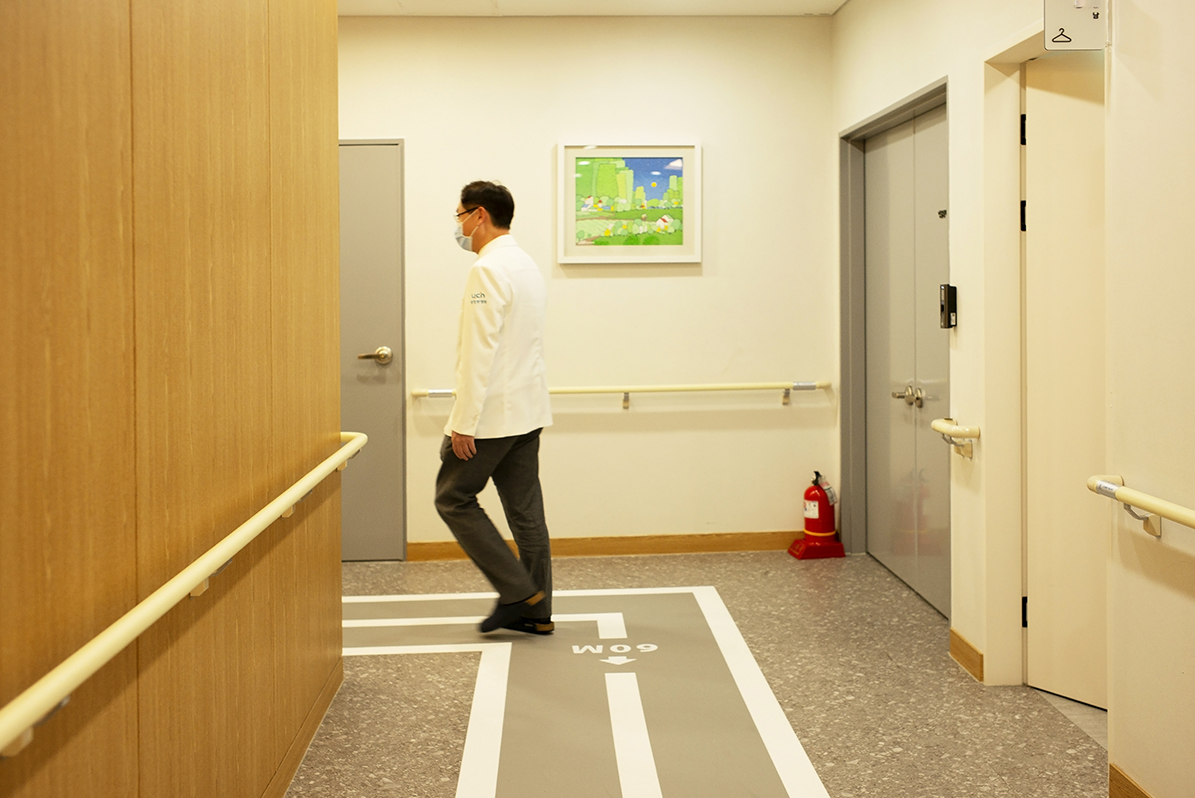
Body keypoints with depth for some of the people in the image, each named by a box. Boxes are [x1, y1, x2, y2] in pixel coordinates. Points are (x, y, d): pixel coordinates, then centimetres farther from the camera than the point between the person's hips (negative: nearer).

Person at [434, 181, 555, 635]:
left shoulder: (488, 270, -16)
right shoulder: (527, 265, 15)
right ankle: (537, 612, 15)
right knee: (525, 509, 10)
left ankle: (518, 591, 2)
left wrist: (464, 423, -20)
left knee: (453, 499, 3)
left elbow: (480, 351, -21)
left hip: (494, 410, -9)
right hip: (528, 409, 9)